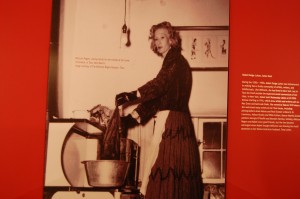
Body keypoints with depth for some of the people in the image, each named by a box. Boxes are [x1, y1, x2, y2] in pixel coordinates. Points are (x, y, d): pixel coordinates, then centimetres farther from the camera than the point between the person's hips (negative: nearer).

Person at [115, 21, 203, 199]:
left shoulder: (175, 60, -4)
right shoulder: (170, 62, 22)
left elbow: (159, 84, -21)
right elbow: (155, 94, 17)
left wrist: (131, 96, -25)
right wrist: (132, 118, 10)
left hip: (171, 120, -8)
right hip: (167, 119, 8)